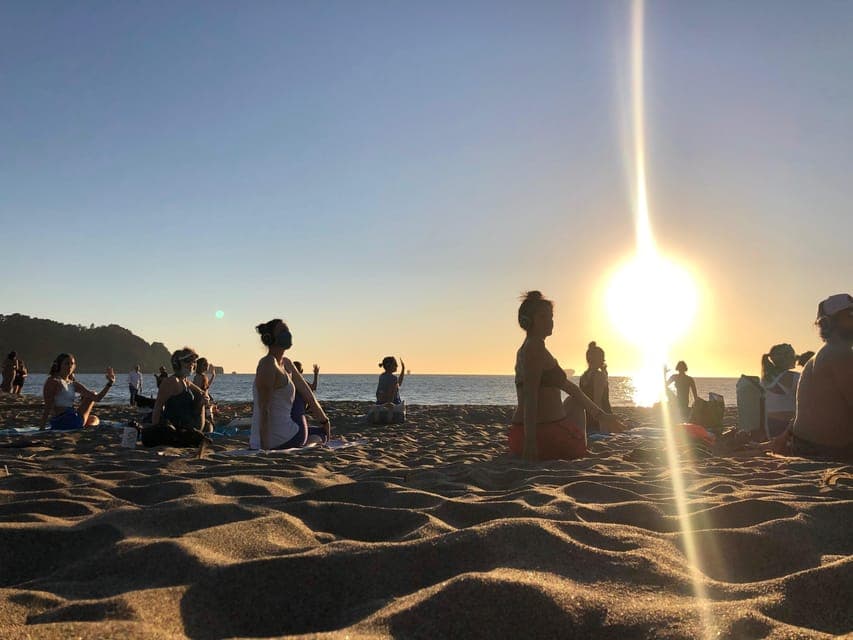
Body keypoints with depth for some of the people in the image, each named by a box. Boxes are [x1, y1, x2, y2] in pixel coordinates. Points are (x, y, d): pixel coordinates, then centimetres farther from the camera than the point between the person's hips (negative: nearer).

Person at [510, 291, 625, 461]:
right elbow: (530, 395, -23)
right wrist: (530, 441, -29)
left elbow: (570, 387, 25)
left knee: (573, 401, 34)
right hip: (545, 438, -9)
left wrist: (601, 415, 30)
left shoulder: (526, 349, 18)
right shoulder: (536, 348, -12)